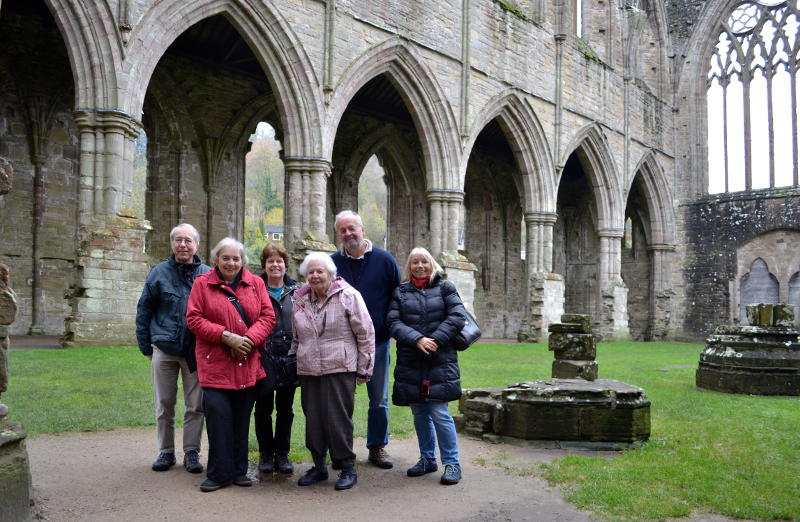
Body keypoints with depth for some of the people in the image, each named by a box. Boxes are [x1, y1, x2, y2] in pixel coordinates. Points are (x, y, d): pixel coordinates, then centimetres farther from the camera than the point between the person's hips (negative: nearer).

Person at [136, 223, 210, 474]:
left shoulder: (207, 274, 2)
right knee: (164, 404, 9)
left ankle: (191, 452, 16)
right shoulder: (159, 273, 2)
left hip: (196, 351, 0)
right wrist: (146, 347, 3)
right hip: (164, 350, 1)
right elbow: (143, 311, 7)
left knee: (195, 405, 4)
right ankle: (166, 451, 22)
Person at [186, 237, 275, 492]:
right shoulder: (202, 283, 3)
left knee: (242, 419, 9)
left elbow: (267, 316, 4)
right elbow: (194, 319, -3)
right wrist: (226, 336, -13)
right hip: (215, 364, -2)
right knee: (218, 417, -7)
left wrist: (249, 339, -12)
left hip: (248, 364, 3)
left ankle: (239, 470, 21)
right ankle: (219, 473, 5)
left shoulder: (255, 284, 9)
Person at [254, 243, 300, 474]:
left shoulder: (296, 291, 7)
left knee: (286, 407, 10)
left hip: (289, 357, 2)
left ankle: (282, 453, 21)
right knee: (263, 406, 6)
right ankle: (266, 453, 20)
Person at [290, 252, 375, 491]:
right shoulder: (300, 300, 12)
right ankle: (318, 466, 24)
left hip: (340, 370, -5)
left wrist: (364, 369, -4)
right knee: (313, 419, 9)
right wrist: (292, 361, 18)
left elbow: (366, 334, -4)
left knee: (339, 419, -4)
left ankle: (348, 468, 10)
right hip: (308, 371, 5)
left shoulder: (348, 296, -5)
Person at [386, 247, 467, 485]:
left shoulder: (445, 288, 6)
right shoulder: (400, 292, 10)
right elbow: (394, 323, -1)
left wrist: (435, 340, -13)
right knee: (419, 413, 11)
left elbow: (457, 316, -4)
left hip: (440, 361, -3)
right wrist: (417, 339, -16)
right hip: (410, 363, 3)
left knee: (439, 412, -8)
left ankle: (452, 463, 4)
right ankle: (427, 459, 26)